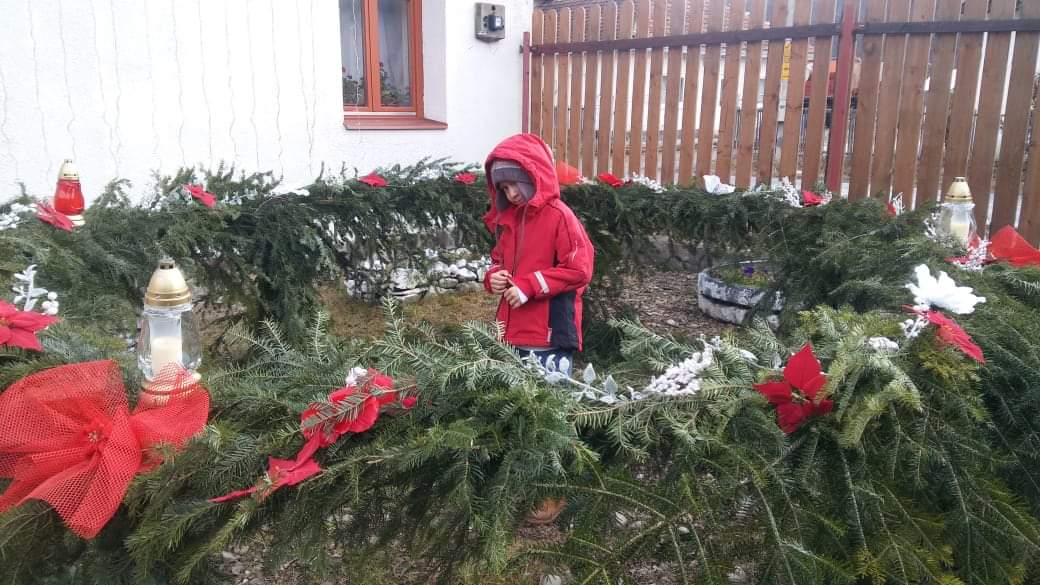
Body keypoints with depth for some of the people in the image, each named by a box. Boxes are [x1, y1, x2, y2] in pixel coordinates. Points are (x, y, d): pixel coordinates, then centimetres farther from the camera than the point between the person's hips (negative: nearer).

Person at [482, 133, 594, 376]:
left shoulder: (559, 216, -11)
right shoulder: (506, 218, 12)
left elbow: (579, 270, -15)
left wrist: (529, 286, -18)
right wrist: (493, 277, 1)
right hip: (512, 333, 7)